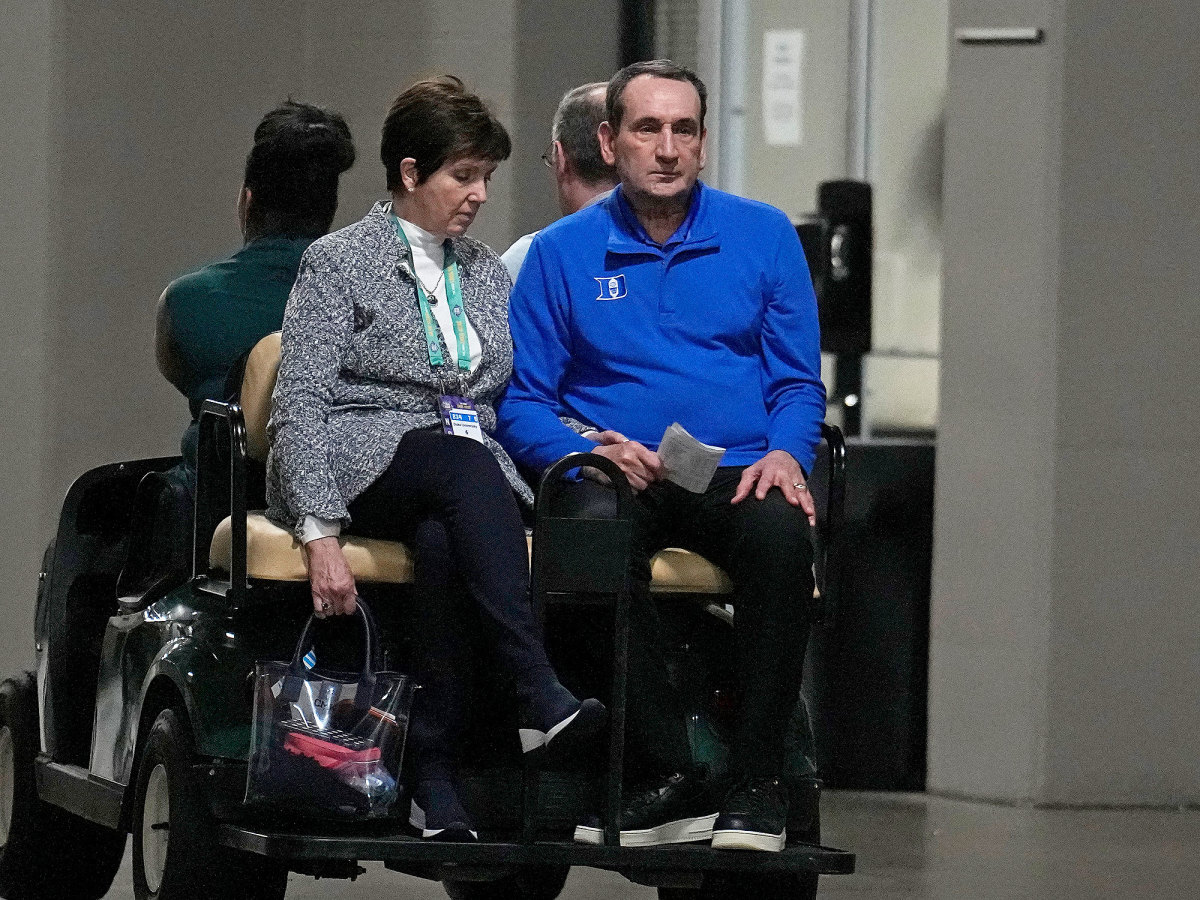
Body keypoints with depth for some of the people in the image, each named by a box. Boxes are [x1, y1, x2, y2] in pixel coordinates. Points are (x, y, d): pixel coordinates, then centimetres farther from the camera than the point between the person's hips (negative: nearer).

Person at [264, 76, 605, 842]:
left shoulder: (488, 274, 22)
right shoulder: (339, 262, 4)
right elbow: (300, 405, -5)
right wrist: (321, 534, -18)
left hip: (471, 474, 4)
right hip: (362, 463, -4)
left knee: (443, 541, -35)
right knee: (462, 462, -38)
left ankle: (436, 779, -41)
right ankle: (541, 699, -50)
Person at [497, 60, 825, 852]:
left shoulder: (763, 236, 13)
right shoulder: (561, 254, 11)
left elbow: (799, 383, 13)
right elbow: (522, 402, 9)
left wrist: (785, 454, -8)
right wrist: (589, 451, -11)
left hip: (738, 476, 1)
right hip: (621, 475, -1)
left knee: (781, 535, -36)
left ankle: (758, 782, -26)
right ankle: (674, 779, -33)